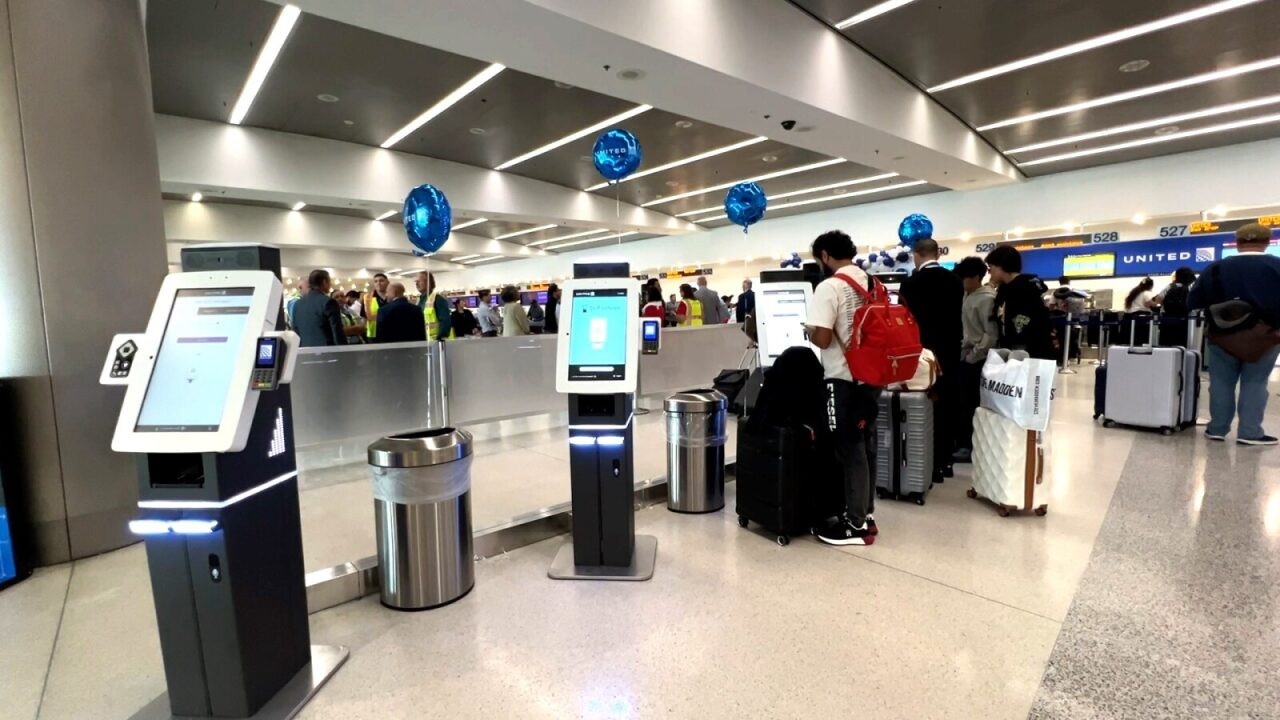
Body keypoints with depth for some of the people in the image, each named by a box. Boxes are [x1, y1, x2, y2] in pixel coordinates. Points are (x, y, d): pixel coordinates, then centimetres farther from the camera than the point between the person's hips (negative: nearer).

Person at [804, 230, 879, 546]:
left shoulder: (829, 287, -15)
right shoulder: (873, 283, 8)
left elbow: (822, 339, -22)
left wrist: (809, 330, -3)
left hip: (844, 379, -8)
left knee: (849, 450, 1)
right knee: (865, 445, 15)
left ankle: (857, 525, 10)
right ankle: (865, 513, 27)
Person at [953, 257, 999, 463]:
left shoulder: (987, 299, -13)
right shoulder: (967, 296, 10)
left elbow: (992, 335, -16)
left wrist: (973, 355, -13)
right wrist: (963, 353, 9)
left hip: (977, 360, -7)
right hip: (963, 357, 7)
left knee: (972, 403, 2)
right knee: (960, 402, 12)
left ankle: (971, 446, 13)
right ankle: (962, 442, 24)